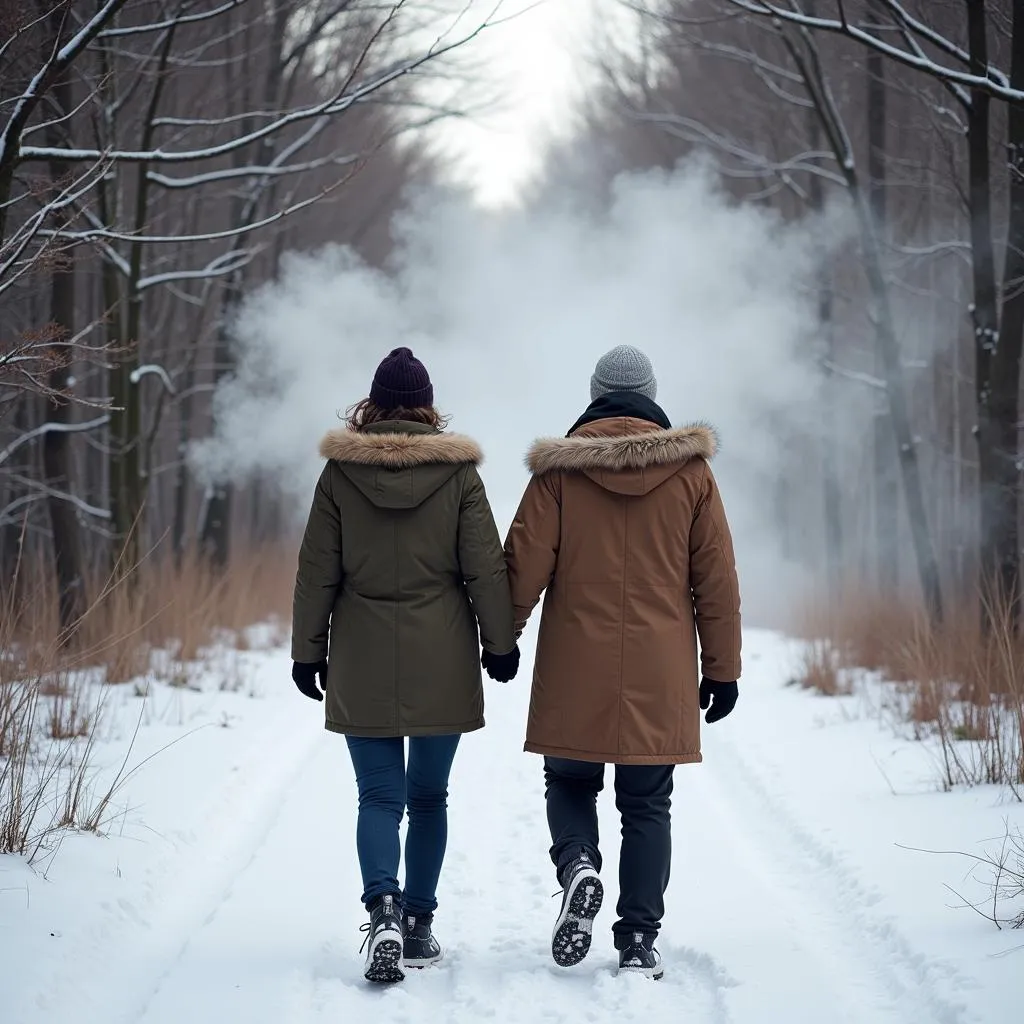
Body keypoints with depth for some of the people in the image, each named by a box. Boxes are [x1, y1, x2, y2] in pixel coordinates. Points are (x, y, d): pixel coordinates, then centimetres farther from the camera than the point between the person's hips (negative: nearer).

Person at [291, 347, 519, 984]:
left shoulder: (341, 471, -1)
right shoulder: (458, 470, -2)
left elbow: (317, 571, 2)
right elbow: (486, 567, -2)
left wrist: (309, 652, 9)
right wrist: (500, 643, 7)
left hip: (363, 667, 0)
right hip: (442, 664, 0)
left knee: (379, 796, 1)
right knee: (429, 796, 13)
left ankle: (384, 908, -22)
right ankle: (419, 925, 16)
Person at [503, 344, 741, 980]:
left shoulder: (560, 468, -1)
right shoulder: (691, 471, 2)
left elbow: (524, 563, -2)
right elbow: (717, 579, 4)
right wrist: (722, 668, 10)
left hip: (575, 672, -1)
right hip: (660, 678, 1)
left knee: (570, 782, 17)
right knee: (647, 806, 9)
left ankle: (578, 865, -11)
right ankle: (639, 940, 4)